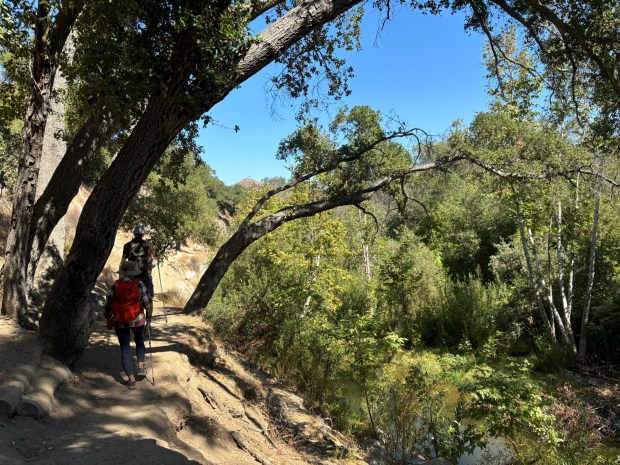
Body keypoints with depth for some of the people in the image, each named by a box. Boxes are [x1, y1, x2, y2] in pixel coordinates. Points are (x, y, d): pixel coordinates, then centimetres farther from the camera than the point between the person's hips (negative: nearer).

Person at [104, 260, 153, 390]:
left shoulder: (115, 286, -8)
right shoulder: (139, 284, -12)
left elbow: (108, 304, -2)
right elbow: (148, 302, -11)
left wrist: (109, 320, 12)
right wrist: (148, 315, 6)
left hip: (120, 322, 1)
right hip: (137, 320, 0)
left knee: (125, 349, 9)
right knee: (139, 341, 27)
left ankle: (131, 380, 10)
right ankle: (141, 368, 18)